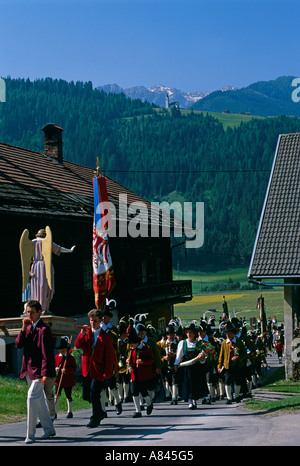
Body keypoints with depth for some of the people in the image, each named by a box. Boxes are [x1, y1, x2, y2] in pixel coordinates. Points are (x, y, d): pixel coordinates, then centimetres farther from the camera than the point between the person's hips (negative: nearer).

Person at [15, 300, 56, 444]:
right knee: (39, 400, 15)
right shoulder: (28, 327, 14)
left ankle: (30, 435, -11)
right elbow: (18, 344, 4)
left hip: (38, 370, -8)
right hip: (29, 370, 9)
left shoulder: (44, 329, -12)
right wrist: (24, 329, -9)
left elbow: (47, 353, -16)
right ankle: (49, 429, 27)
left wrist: (46, 373, -19)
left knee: (32, 397, -16)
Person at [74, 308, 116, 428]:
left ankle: (95, 419, 5)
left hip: (98, 370, -5)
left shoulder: (106, 337, -5)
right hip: (87, 369, 5)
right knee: (87, 395, 10)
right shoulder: (86, 332, 8)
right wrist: (82, 334, -19)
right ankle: (100, 413, 32)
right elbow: (77, 345, -2)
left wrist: (107, 376, -12)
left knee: (94, 394, -10)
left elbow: (110, 358, -6)